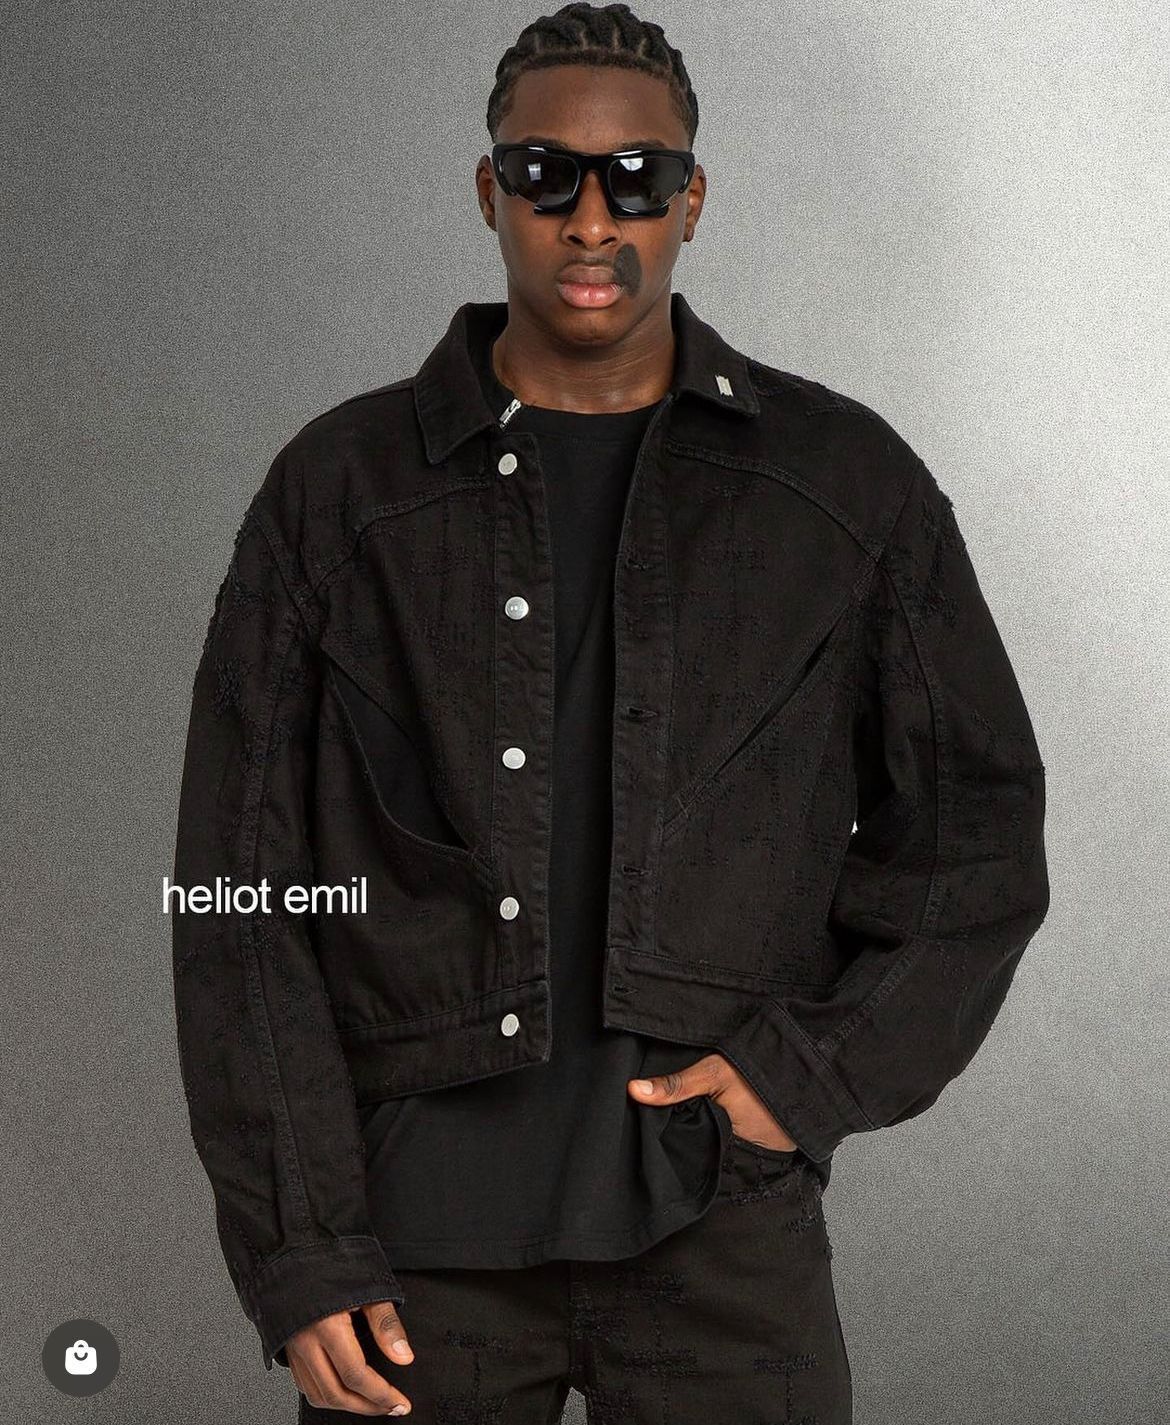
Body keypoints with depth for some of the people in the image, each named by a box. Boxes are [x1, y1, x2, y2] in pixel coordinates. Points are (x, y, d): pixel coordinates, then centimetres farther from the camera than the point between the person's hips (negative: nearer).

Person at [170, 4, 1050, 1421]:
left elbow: (978, 824, 9)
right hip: (417, 1231, 0)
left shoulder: (847, 483, 5)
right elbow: (243, 892, 1)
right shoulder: (339, 488, 3)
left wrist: (813, 1069, -4)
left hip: (721, 1226, 0)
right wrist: (297, 1252, -5)